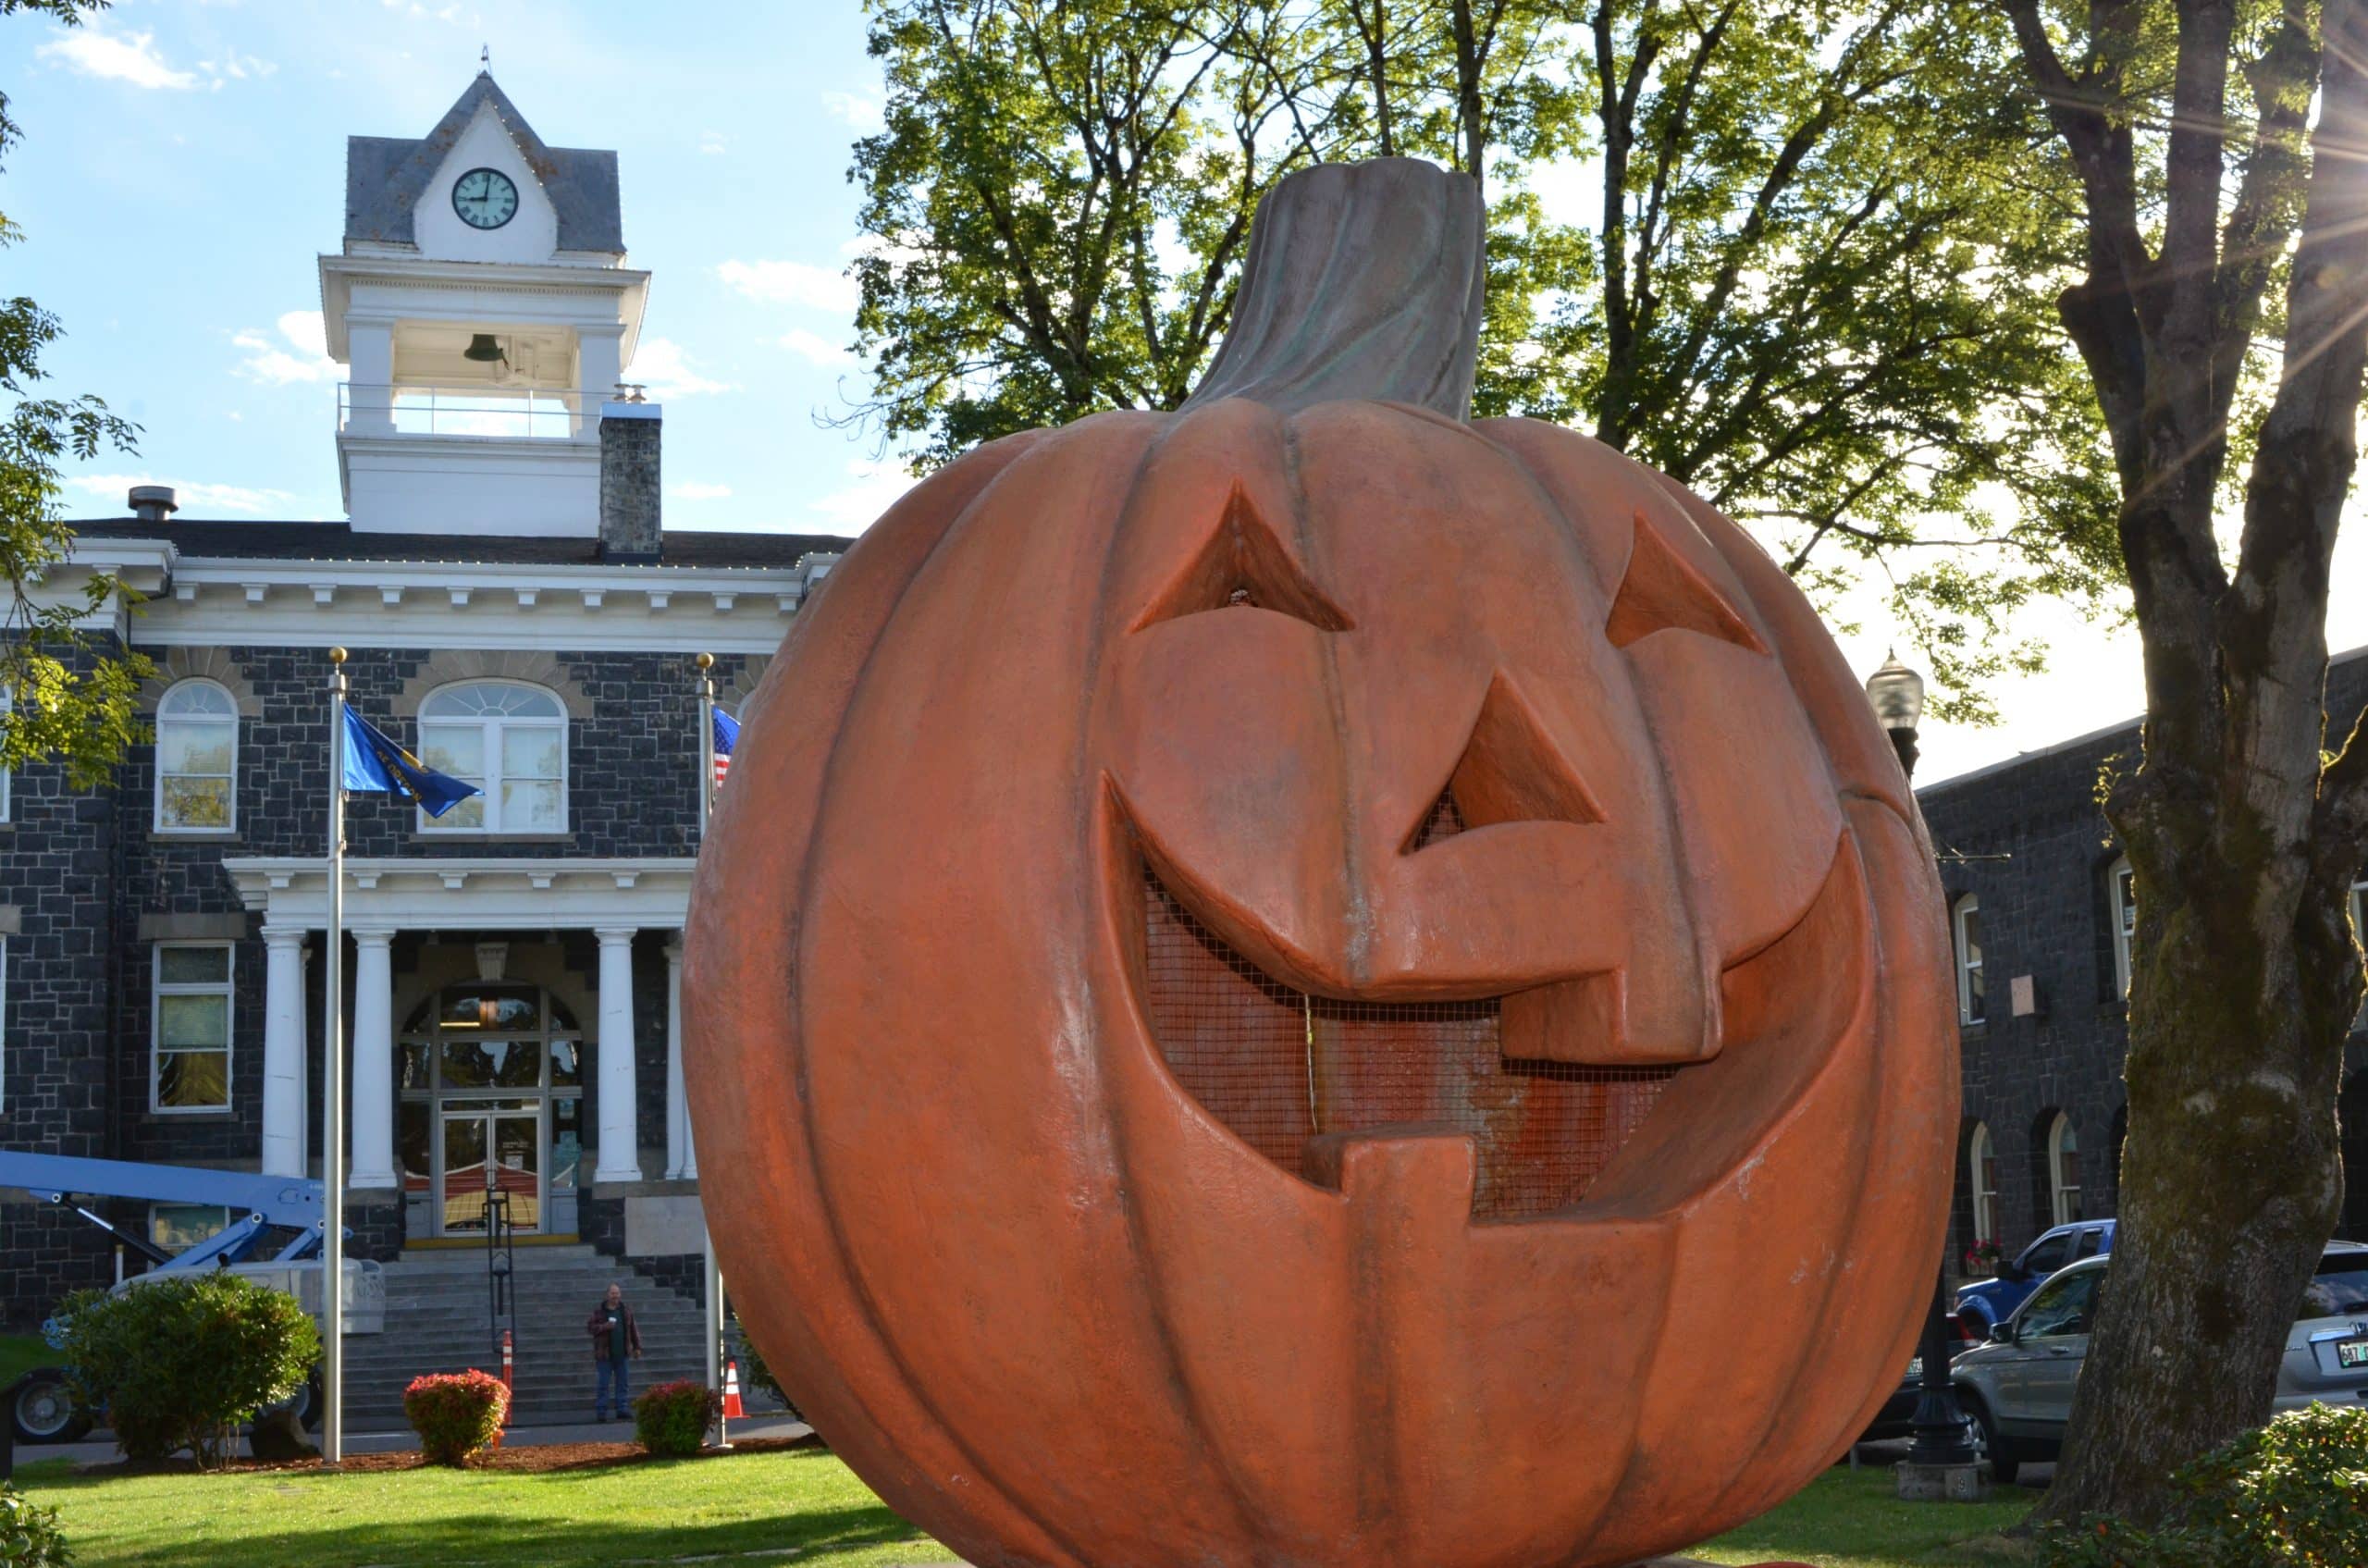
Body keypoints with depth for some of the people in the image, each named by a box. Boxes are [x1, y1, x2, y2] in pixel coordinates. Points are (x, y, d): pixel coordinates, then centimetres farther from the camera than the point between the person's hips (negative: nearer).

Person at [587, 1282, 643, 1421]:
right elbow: (590, 1328, -4)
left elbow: (633, 1329, 13)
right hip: (605, 1355, -3)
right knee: (604, 1383, -3)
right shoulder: (599, 1311, -2)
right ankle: (601, 1412, 1)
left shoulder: (626, 1311, 8)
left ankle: (622, 1410, 11)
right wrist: (604, 1326, -20)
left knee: (622, 1383, 6)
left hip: (621, 1354, 3)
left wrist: (637, 1347, 10)